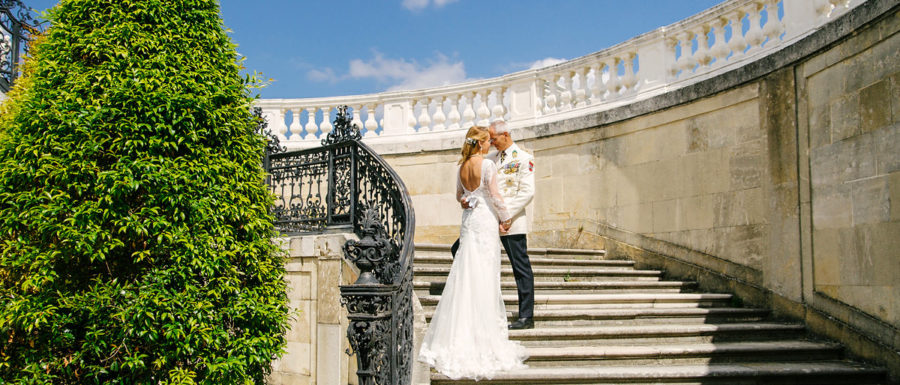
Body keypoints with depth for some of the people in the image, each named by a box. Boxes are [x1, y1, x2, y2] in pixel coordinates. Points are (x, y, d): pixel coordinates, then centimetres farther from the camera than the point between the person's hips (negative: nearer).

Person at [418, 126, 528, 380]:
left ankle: (460, 330, 14)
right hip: (485, 219, -6)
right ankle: (485, 328, 4)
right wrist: (505, 218, -2)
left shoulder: (462, 166, 7)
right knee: (485, 273, -1)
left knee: (466, 272, 9)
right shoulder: (487, 164, -13)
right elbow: (494, 195, -13)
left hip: (469, 219, 6)